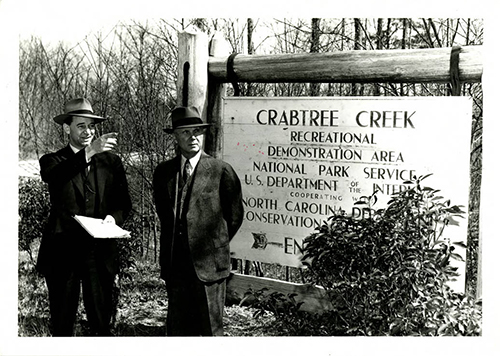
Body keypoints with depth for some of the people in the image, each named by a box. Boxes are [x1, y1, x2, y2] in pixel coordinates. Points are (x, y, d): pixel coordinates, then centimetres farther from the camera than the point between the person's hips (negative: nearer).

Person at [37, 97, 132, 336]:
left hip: (100, 252, 1)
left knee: (101, 323, 3)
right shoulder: (53, 161, 4)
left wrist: (114, 217, -11)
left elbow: (124, 202, 11)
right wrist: (89, 151, -33)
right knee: (62, 323, 6)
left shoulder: (111, 162, 11)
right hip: (63, 251, -1)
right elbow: (53, 176, -21)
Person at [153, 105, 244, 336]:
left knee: (210, 329, 2)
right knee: (178, 328, 11)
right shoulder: (163, 172, 8)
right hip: (174, 265, 4)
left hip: (208, 265, -4)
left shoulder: (221, 171, -5)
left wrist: (215, 245, 8)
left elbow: (235, 216, 3)